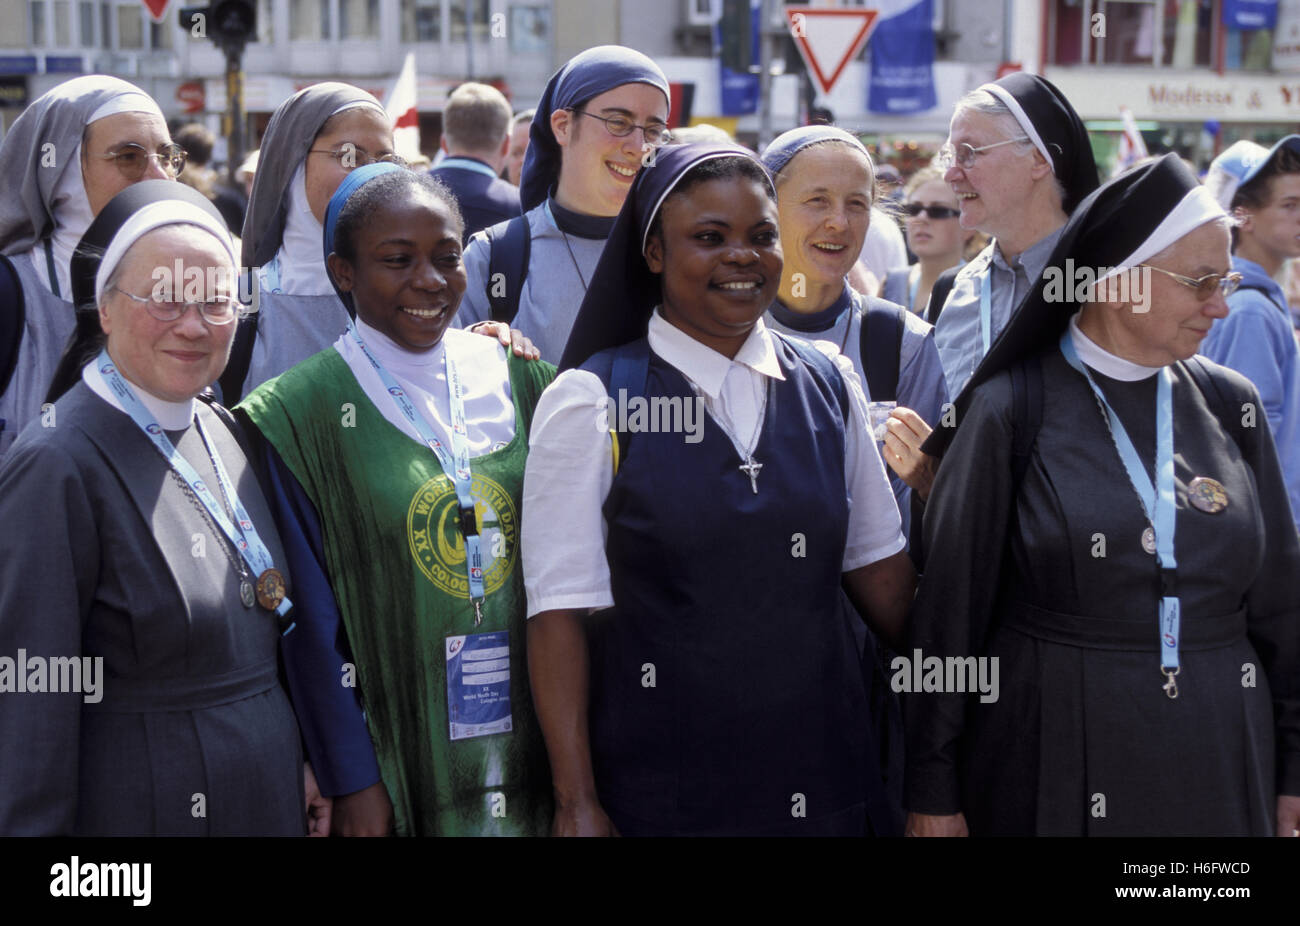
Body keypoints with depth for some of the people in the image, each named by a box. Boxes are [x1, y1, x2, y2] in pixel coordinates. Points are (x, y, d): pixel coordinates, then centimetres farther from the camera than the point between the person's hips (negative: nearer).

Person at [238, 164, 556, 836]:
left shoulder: (520, 379, 2)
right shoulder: (300, 414, -9)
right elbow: (312, 615, -8)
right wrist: (350, 778, -10)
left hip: (528, 748, 4)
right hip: (397, 753, -3)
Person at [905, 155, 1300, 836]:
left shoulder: (1228, 406, 5)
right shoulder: (1010, 411, -7)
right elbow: (949, 604, -5)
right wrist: (932, 791, -5)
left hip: (1220, 757, 4)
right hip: (1049, 763, -3)